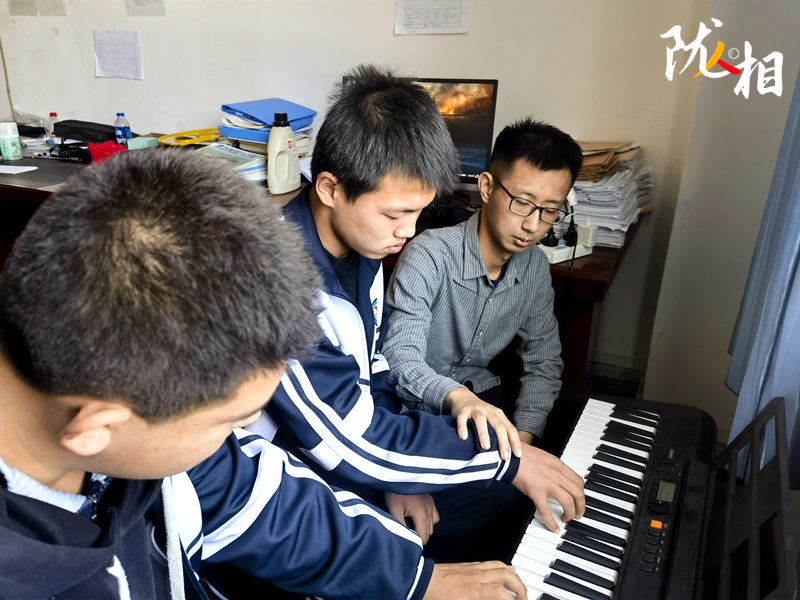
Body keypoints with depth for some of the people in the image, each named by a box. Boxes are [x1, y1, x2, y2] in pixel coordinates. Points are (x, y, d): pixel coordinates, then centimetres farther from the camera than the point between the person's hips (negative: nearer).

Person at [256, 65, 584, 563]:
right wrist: (507, 457, -21)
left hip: (353, 462, 8)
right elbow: (351, 445, -28)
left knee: (515, 494, 10)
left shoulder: (362, 242, -3)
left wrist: (394, 469, -4)